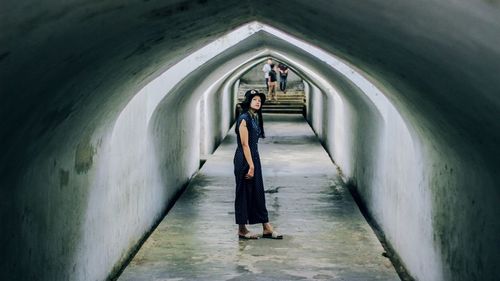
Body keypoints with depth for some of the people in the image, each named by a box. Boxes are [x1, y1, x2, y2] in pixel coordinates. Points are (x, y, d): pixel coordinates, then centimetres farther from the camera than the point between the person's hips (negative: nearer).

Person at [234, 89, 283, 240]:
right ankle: (242, 230, 10)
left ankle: (266, 228, 14)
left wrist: (254, 164, 13)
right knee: (244, 193, 0)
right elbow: (244, 144, -18)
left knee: (258, 193, 10)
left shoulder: (255, 118, 12)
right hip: (244, 160, -9)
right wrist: (250, 166, -19)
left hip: (254, 157, 9)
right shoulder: (244, 119, -14)